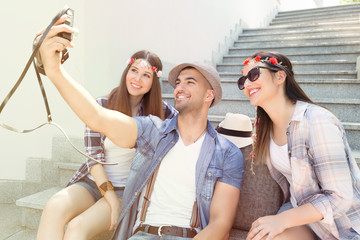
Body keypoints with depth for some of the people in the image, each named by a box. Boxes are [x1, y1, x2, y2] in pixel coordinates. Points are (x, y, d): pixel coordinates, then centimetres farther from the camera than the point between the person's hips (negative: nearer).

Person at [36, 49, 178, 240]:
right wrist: (111, 198, -16)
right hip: (93, 181, 2)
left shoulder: (158, 110, 0)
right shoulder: (101, 106, -1)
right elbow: (93, 155, -6)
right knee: (55, 207, -30)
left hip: (129, 190, -1)